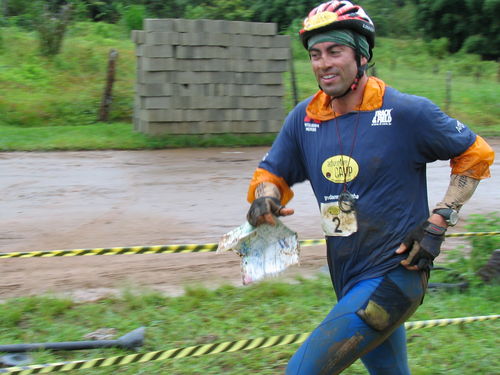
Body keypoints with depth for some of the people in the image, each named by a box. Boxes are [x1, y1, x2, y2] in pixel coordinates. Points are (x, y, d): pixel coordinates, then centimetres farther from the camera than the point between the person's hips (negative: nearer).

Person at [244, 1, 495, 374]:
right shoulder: (304, 118, 2)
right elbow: (272, 172, 12)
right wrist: (265, 199, -12)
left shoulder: (406, 112, -13)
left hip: (392, 277, -6)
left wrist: (437, 224, -9)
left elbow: (475, 154, -2)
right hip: (348, 281, 6)